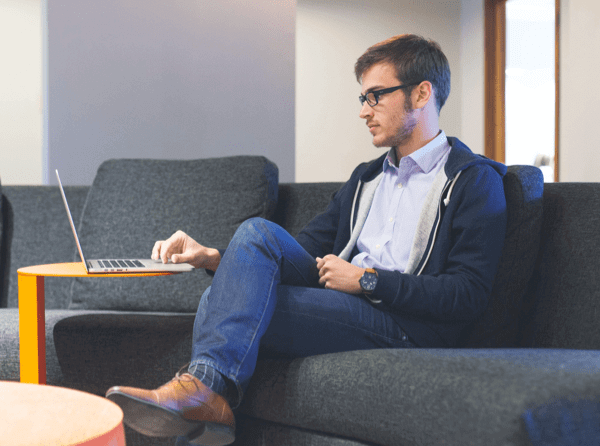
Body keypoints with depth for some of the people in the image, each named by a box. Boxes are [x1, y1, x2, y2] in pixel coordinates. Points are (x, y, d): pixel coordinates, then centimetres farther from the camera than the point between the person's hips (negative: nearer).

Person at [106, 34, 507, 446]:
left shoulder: (475, 180, 1)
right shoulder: (366, 178, 25)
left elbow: (468, 296, -10)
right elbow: (304, 253, 18)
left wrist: (368, 280, -11)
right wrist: (214, 259, 2)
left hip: (406, 326, -7)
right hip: (341, 305, 7)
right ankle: (204, 389, -25)